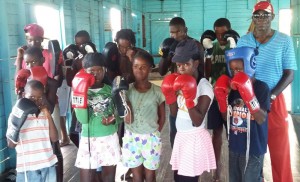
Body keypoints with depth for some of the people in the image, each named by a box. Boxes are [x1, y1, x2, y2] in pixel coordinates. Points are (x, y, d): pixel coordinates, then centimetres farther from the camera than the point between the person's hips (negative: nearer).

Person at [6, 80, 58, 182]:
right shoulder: (17, 115, -5)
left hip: (48, 165, 4)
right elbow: (11, 144, -5)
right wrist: (16, 124, -20)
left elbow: (54, 139, 1)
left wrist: (48, 115, -6)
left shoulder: (45, 114, 6)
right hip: (27, 168, -3)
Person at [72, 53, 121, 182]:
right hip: (89, 141, -2)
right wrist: (81, 93, -23)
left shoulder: (110, 89, 2)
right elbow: (82, 119, -18)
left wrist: (114, 119, -12)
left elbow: (118, 113, 11)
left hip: (110, 140, 3)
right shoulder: (81, 90, -5)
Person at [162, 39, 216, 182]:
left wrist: (189, 98, -31)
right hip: (180, 137, 7)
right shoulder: (179, 83, 3)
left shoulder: (204, 87, -18)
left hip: (195, 139, -7)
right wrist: (170, 95, -7)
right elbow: (174, 113, 7)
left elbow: (198, 122, -22)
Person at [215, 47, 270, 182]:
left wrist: (248, 94, -30)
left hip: (253, 148, -5)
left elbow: (261, 119, -21)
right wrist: (222, 97, -7)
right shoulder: (232, 87, 3)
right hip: (234, 146, 6)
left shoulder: (261, 87, -12)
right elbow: (226, 117, 9)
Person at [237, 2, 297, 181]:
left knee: (280, 151, 3)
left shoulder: (284, 41, -1)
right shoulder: (243, 41, 5)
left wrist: (271, 95, -16)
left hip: (274, 101, -1)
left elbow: (289, 74, -3)